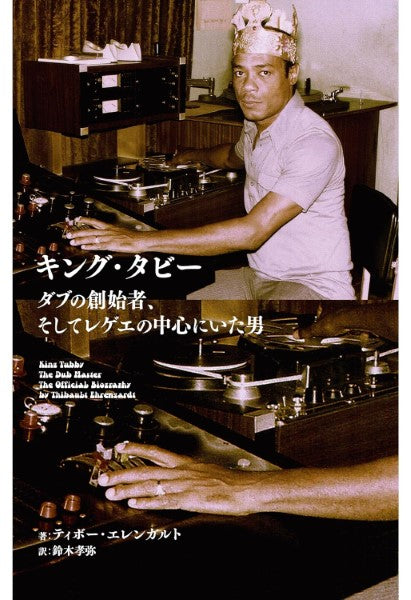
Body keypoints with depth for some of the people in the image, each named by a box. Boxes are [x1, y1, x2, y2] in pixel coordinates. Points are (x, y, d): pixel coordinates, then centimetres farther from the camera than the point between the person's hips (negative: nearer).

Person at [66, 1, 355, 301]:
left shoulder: (315, 143, -23)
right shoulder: (256, 125, 7)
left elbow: (253, 231, -30)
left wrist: (143, 240, -31)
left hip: (316, 286, -9)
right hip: (258, 276, 9)